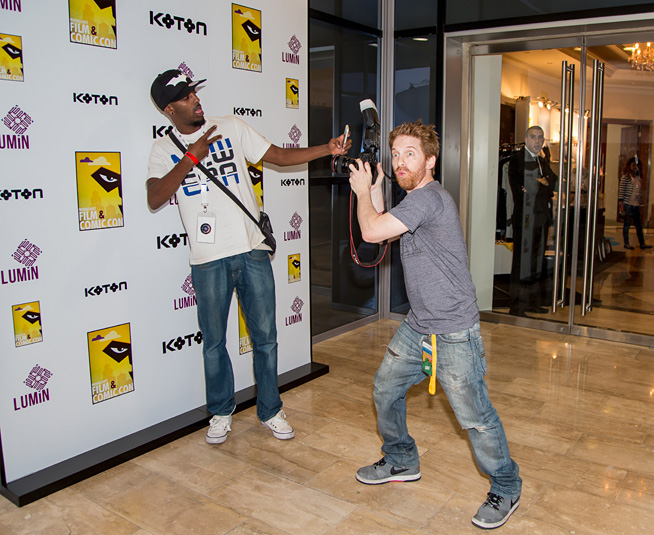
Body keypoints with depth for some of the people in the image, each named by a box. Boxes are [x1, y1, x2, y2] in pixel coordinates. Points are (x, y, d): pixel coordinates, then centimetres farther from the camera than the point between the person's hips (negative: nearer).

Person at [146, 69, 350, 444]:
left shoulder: (231, 128, 7)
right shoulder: (165, 150, 4)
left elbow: (280, 156, 6)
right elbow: (155, 198, -12)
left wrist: (328, 149, -5)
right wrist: (192, 157, -14)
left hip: (252, 251, 1)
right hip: (208, 259, -1)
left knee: (265, 336, 7)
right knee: (214, 341, 11)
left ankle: (270, 410, 25)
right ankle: (221, 412, 31)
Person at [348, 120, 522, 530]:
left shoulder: (429, 197, -21)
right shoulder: (414, 200, 11)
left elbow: (371, 232, -23)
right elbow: (381, 231, 20)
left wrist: (362, 192, -5)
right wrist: (375, 192, 11)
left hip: (453, 332, -10)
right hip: (417, 325, 10)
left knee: (474, 416, -3)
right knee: (386, 390, 17)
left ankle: (506, 489, 20)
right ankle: (402, 461, 38)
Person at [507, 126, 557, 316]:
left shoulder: (544, 162, 19)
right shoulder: (516, 159, -5)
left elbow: (554, 184, 10)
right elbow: (519, 188, -16)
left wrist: (538, 185, -8)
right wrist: (543, 186, -7)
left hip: (541, 219, 8)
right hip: (524, 219, -8)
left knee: (537, 261, 11)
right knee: (522, 262, -5)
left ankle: (532, 302, 20)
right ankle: (517, 306, 1)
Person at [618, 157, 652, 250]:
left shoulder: (638, 178, 13)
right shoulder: (625, 177, -6)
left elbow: (640, 191, 18)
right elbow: (621, 191, -10)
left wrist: (640, 202, 13)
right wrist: (621, 205, -15)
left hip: (636, 205, 6)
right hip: (627, 204, -6)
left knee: (639, 225, 7)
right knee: (627, 224, 2)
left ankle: (642, 243, 11)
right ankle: (626, 243, 10)